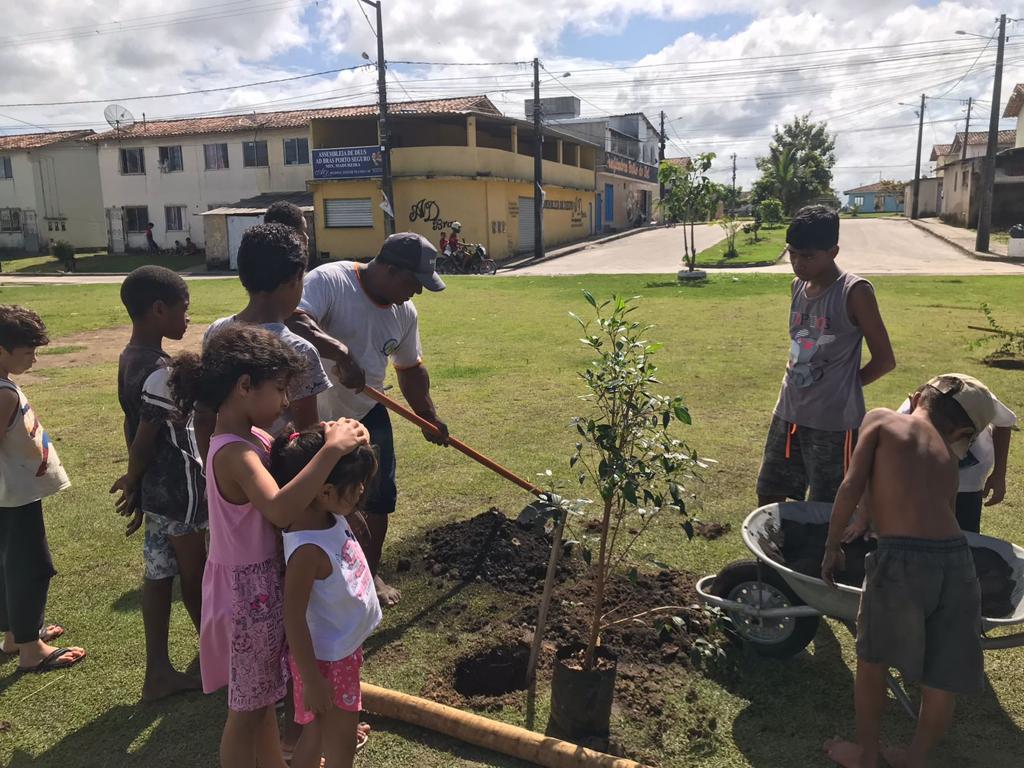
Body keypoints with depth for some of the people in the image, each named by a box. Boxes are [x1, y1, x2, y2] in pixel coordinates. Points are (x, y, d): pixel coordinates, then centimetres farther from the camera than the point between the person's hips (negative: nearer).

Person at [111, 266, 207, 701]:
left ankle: (158, 672, 25)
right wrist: (132, 482, -2)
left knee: (158, 574, 15)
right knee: (195, 574, 9)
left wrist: (136, 484, 16)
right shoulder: (163, 371, -24)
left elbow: (134, 427, 10)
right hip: (178, 489, -8)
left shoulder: (130, 358, 5)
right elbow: (146, 437, -20)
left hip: (156, 487, 9)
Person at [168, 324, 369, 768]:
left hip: (266, 582, 9)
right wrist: (330, 451, -42)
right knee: (247, 708, 12)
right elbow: (281, 510, -45)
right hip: (251, 591, -9)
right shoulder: (234, 453, -29)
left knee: (263, 697, 26)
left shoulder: (253, 437, 1)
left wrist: (334, 441, -14)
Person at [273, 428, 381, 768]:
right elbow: (294, 619, -26)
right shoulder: (308, 550, -34)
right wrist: (312, 680, -20)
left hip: (346, 647, 8)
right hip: (326, 660, -8)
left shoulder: (333, 517, -11)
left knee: (320, 731, 28)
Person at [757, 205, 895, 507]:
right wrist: (797, 386, 8)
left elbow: (884, 360, -11)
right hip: (788, 413, 7)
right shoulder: (798, 286, 6)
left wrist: (839, 388, -2)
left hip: (834, 422, -7)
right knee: (768, 497, 14)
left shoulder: (855, 292, -14)